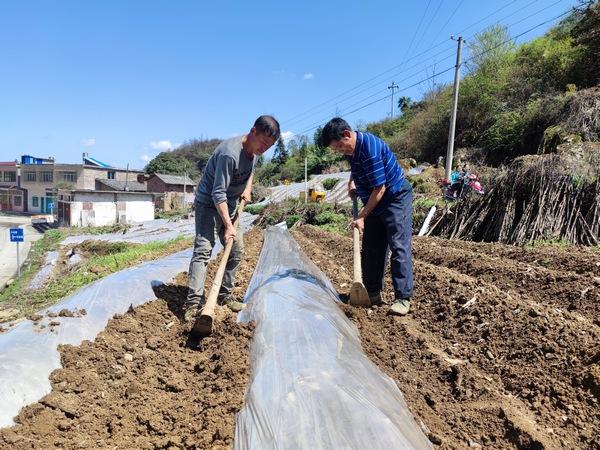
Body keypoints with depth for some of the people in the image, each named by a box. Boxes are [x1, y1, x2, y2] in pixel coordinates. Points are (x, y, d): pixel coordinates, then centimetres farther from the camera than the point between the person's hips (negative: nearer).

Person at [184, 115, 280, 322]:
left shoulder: (254, 150, -2)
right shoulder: (229, 153, -29)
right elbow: (218, 193, -29)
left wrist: (248, 188, 4)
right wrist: (228, 225, -32)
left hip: (229, 206, 9)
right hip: (209, 204, -8)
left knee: (237, 250, 8)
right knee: (203, 249, -18)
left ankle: (225, 295, 19)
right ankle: (194, 302, -19)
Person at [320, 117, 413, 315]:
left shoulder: (370, 148, -27)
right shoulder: (351, 148, 0)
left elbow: (380, 188, -25)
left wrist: (362, 216, -19)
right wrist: (352, 182, 5)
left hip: (396, 198, -9)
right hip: (374, 202, 9)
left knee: (399, 247, -9)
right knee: (370, 249, 8)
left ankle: (403, 297, -4)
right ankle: (373, 293, 16)